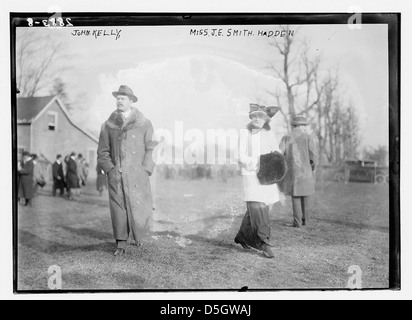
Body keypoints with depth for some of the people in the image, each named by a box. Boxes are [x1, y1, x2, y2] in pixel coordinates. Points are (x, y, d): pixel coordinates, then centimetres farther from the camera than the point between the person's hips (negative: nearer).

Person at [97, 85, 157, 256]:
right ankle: (121, 244, 9)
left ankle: (139, 234, 27)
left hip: (137, 173, -1)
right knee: (118, 208, -1)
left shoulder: (144, 124, 5)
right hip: (116, 175, 1)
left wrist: (145, 170, -6)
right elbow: (102, 151, 11)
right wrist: (110, 169, -2)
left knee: (139, 208, -1)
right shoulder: (108, 125, 9)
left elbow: (151, 148, 4)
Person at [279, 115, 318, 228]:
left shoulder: (286, 138, 1)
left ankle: (298, 222, 7)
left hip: (291, 172, 0)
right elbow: (313, 156, -10)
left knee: (295, 196, 11)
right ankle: (305, 219, 27)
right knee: (304, 195, 18)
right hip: (305, 172, 0)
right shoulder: (308, 137, -3)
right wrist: (313, 168, 8)